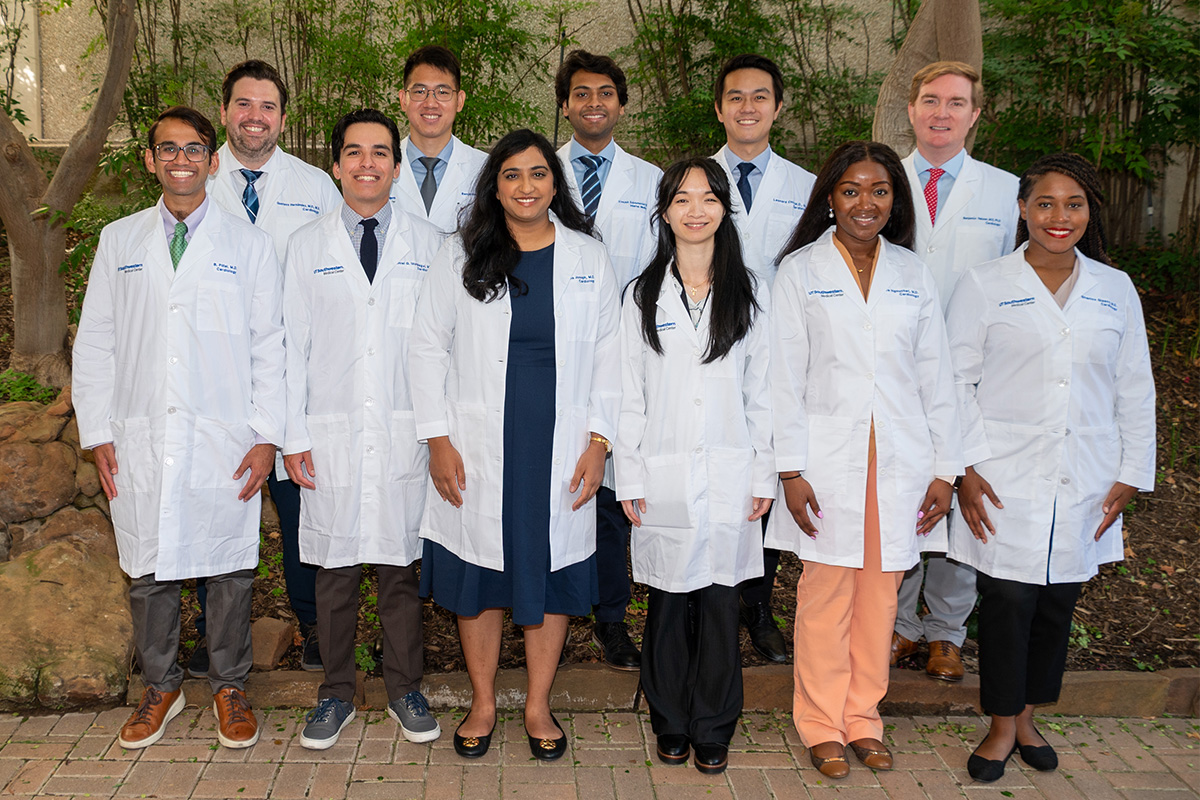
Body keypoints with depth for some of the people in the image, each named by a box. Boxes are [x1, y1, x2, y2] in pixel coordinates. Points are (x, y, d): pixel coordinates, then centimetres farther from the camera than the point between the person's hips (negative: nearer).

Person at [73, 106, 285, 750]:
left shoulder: (247, 242, 5)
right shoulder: (119, 241, 10)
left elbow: (268, 344, 2)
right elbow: (95, 343, 10)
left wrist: (266, 435, -5)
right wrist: (98, 434, 3)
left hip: (225, 443, -2)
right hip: (140, 441, 2)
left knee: (229, 568, 5)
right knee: (148, 569, 9)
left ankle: (229, 687, 22)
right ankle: (161, 686, 27)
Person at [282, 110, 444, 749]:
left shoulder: (428, 244, 6)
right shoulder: (307, 246, 7)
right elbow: (293, 347, 5)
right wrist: (293, 438, 0)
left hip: (408, 433, 0)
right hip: (332, 433, 1)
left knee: (402, 565, 7)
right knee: (335, 570, 7)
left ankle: (404, 689, 23)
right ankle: (336, 694, 23)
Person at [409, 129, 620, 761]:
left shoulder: (588, 258, 5)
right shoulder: (461, 256, 3)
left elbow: (607, 354, 5)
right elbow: (428, 346, 2)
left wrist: (599, 441, -3)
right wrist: (438, 439, -5)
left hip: (560, 453, 1)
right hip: (477, 453, 0)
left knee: (552, 574, 8)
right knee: (478, 578, 7)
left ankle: (538, 707, 25)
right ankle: (483, 704, 25)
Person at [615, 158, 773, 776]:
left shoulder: (747, 293, 7)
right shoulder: (643, 295, 5)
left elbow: (760, 392, 7)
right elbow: (629, 397, 4)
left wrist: (764, 475, 3)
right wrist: (629, 481, -1)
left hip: (729, 477, 0)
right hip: (664, 478, 0)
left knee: (719, 603, 4)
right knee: (668, 605, 6)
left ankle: (713, 730, 20)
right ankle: (671, 724, 23)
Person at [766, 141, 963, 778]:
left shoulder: (913, 275, 9)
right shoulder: (799, 272, 0)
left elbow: (935, 378, 9)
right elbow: (785, 378, -4)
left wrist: (946, 468, 5)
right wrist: (791, 470, -10)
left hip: (900, 461, 3)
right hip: (828, 459, -3)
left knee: (880, 590, 8)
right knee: (827, 592, 1)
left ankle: (863, 718, 24)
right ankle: (822, 724, 18)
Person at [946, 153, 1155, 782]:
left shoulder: (1116, 290, 8)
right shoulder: (985, 284, -1)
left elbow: (1135, 389, 11)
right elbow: (955, 381, -2)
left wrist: (1132, 473, 7)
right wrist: (967, 466, -9)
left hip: (1084, 484, 3)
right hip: (1006, 479, -3)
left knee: (1057, 603, 10)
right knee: (1008, 600, -1)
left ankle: (1027, 719, 29)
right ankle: (1001, 727, 18)